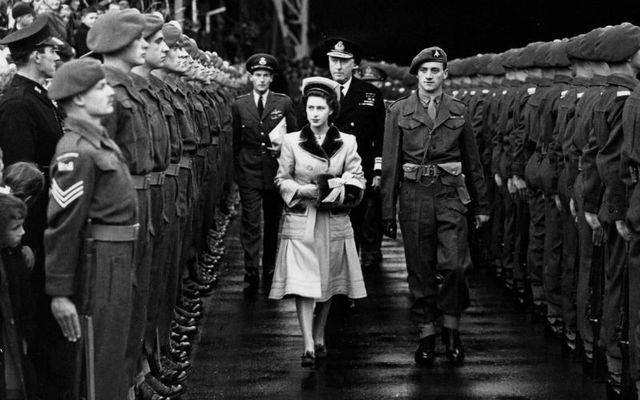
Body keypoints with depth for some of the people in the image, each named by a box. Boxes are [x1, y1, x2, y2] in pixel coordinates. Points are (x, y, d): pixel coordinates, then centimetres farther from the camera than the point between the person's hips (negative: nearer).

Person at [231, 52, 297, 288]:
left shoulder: (284, 103, 3)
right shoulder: (239, 105, 5)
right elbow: (235, 141, 10)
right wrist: (238, 167, 9)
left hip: (276, 170, 1)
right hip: (249, 171, -1)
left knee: (273, 221, 11)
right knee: (250, 222, -8)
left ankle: (270, 267, 23)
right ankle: (251, 271, -10)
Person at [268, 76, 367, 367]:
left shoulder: (347, 142, 4)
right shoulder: (291, 142, 1)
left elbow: (357, 179, 2)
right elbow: (281, 180, 4)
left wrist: (340, 188, -17)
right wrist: (302, 190, -13)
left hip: (334, 220, 2)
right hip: (300, 220, -2)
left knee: (328, 281, 10)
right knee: (303, 284, -11)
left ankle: (319, 337, 27)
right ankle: (308, 346, -14)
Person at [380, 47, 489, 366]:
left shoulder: (458, 112, 8)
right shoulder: (399, 112, 4)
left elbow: (473, 162, 14)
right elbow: (390, 164, 5)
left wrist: (481, 205, 14)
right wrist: (387, 212, 2)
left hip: (450, 195, 0)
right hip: (414, 196, 0)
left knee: (453, 265, -11)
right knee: (420, 269, 4)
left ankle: (451, 328, 7)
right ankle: (426, 334, 14)